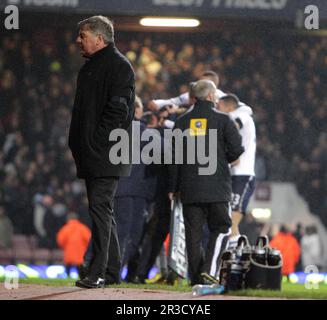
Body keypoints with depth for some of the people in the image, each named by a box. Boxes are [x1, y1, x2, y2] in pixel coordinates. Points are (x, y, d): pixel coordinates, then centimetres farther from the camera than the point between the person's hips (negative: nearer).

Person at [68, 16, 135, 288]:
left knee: (100, 208, -13)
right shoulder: (90, 67, 21)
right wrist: (77, 145, 15)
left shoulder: (119, 66, -9)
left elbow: (117, 110, -17)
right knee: (103, 211, 12)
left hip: (107, 155, -10)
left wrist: (96, 144, -18)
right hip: (91, 155, 10)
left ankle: (98, 273, -14)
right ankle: (113, 271, 17)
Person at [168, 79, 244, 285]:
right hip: (217, 188, -3)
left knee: (193, 233, 6)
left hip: (189, 189, 3)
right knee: (220, 229, 5)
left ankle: (196, 277, 6)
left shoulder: (182, 121, 9)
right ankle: (209, 269, -12)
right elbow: (237, 149, -7)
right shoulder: (222, 120, -1)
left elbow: (173, 157, 8)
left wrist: (173, 187, 13)